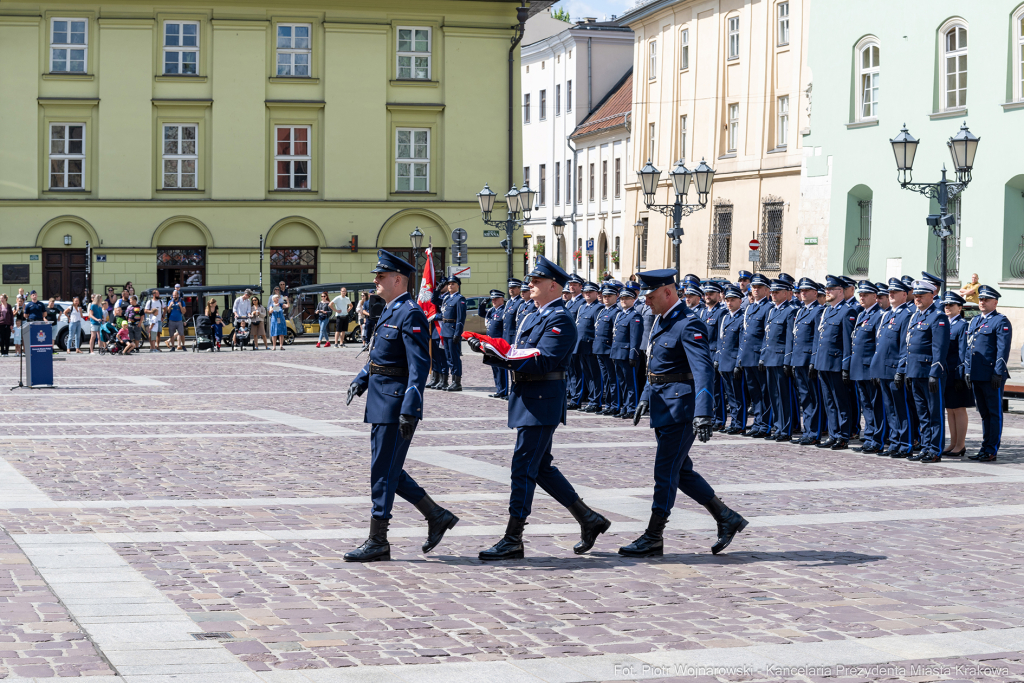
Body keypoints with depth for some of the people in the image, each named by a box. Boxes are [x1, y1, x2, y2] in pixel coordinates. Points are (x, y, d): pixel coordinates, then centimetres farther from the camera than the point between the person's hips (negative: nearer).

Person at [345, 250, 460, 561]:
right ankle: (437, 516, 22)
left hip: (396, 404, -10)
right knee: (388, 470, 13)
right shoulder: (390, 311, 16)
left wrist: (409, 410, -26)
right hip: (381, 402, 10)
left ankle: (378, 542, 3)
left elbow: (419, 366, -21)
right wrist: (360, 380, 10)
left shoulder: (411, 314, -15)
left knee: (383, 471, -4)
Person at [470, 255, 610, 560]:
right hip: (526, 399, 10)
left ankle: (513, 540, -4)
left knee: (524, 468, -8)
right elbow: (518, 356, 17)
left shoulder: (560, 320, -13)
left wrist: (501, 358, -30)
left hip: (542, 403, -10)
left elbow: (543, 361, -23)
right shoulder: (533, 317, 18)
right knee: (541, 467, 14)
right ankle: (590, 520, 24)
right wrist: (489, 350, 0)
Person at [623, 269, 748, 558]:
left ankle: (653, 538, 4)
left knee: (666, 472, -4)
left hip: (680, 407, -10)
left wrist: (703, 413, -36)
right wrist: (646, 397, 24)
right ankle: (727, 519, 23)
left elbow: (703, 370, -27)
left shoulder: (689, 324, -17)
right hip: (663, 406, 10)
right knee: (681, 471, 13)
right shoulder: (661, 321, 13)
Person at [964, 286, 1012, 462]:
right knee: (984, 413, 13)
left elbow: (1003, 350, -13)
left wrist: (998, 373, -18)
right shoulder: (974, 321, 17)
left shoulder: (1001, 322, -6)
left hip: (991, 376, -8)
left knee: (994, 413, -1)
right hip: (976, 375, 8)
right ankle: (985, 448, 19)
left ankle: (992, 451, 1)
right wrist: (967, 370, 14)